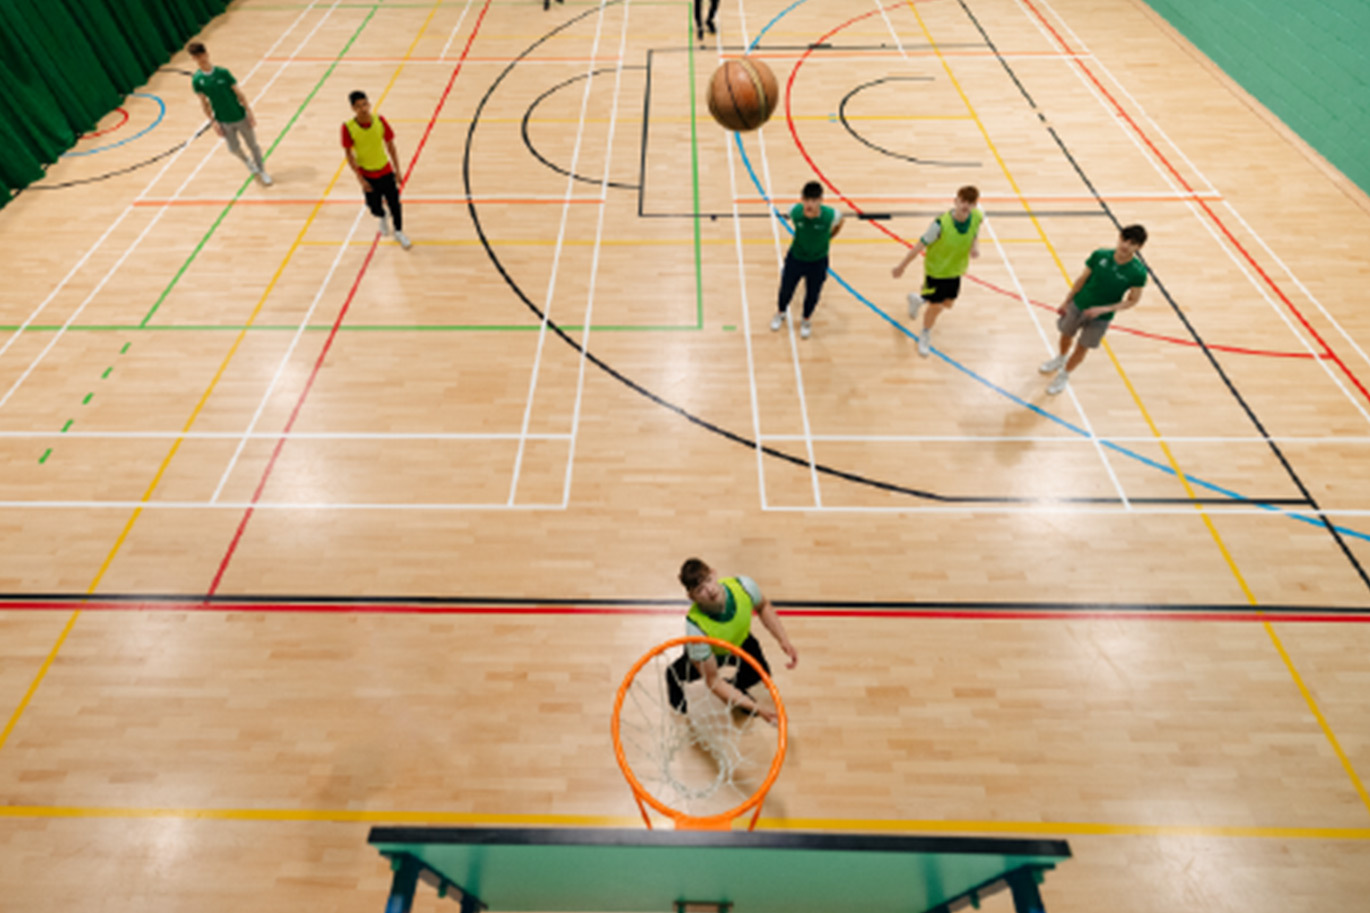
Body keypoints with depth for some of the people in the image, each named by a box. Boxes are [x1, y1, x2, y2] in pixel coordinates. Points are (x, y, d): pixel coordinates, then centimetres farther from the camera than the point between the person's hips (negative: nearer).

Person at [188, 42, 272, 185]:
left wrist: (249, 112, -8)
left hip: (240, 116, -1)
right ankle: (248, 162, 42)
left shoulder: (222, 72, -10)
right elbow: (204, 102, -2)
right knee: (234, 148, 10)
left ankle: (262, 172, 28)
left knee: (252, 145, 9)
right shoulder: (197, 80, -8)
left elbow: (238, 93, -4)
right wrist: (213, 121, -5)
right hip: (223, 122, 1)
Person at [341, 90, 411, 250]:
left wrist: (397, 170, 0)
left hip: (386, 171, 1)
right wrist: (360, 178, -13)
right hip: (367, 175, -1)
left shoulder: (380, 121, -10)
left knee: (394, 203, 3)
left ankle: (399, 232, 28)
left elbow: (390, 146, 0)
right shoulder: (348, 128, -16)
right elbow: (349, 155, -9)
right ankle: (383, 218, 47)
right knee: (375, 208, 8)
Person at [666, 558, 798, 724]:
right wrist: (756, 708, -36)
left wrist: (784, 641, -17)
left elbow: (763, 607, -7)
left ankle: (736, 687, 22)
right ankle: (674, 680, 23)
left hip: (741, 642, 3)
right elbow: (713, 681, -31)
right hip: (709, 653, -2)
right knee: (676, 674, -17)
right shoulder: (696, 626, -42)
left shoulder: (744, 586, -34)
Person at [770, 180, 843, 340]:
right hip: (796, 257, 1)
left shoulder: (831, 215, -30)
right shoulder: (795, 211, -27)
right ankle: (781, 313, 53)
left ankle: (806, 321, 48)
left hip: (818, 261, -1)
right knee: (786, 289, 18)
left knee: (812, 295, 16)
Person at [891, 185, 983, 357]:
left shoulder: (977, 218, -17)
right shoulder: (941, 224, -33)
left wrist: (975, 246, -15)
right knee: (936, 306, 6)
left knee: (948, 304, 19)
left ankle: (919, 299, 51)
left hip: (956, 269, 5)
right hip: (936, 269, -5)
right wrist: (902, 266, -17)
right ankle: (925, 336, 37)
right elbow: (920, 246, -24)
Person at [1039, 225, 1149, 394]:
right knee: (1066, 335, 23)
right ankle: (1060, 359, 55)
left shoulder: (1138, 272, -21)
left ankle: (1064, 375, 36)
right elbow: (1082, 279, -2)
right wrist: (1066, 301, 3)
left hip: (1101, 317, -2)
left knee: (1082, 347, 11)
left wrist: (1103, 309, -23)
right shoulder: (1100, 255, -15)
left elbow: (1133, 300, -11)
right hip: (1077, 305, 2)